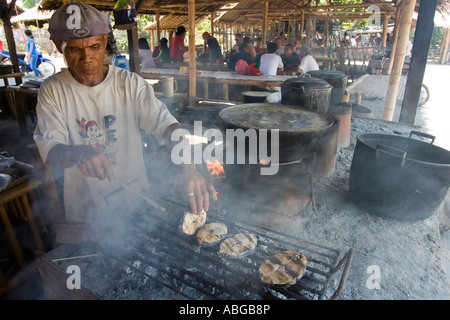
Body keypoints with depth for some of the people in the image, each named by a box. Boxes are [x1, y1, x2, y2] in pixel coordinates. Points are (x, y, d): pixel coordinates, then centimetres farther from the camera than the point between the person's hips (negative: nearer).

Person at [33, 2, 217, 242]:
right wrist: (79, 153, -39)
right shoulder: (52, 91, -8)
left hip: (135, 203, 0)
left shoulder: (130, 83, -10)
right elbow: (50, 149, -14)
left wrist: (187, 168, -39)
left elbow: (165, 124, -20)